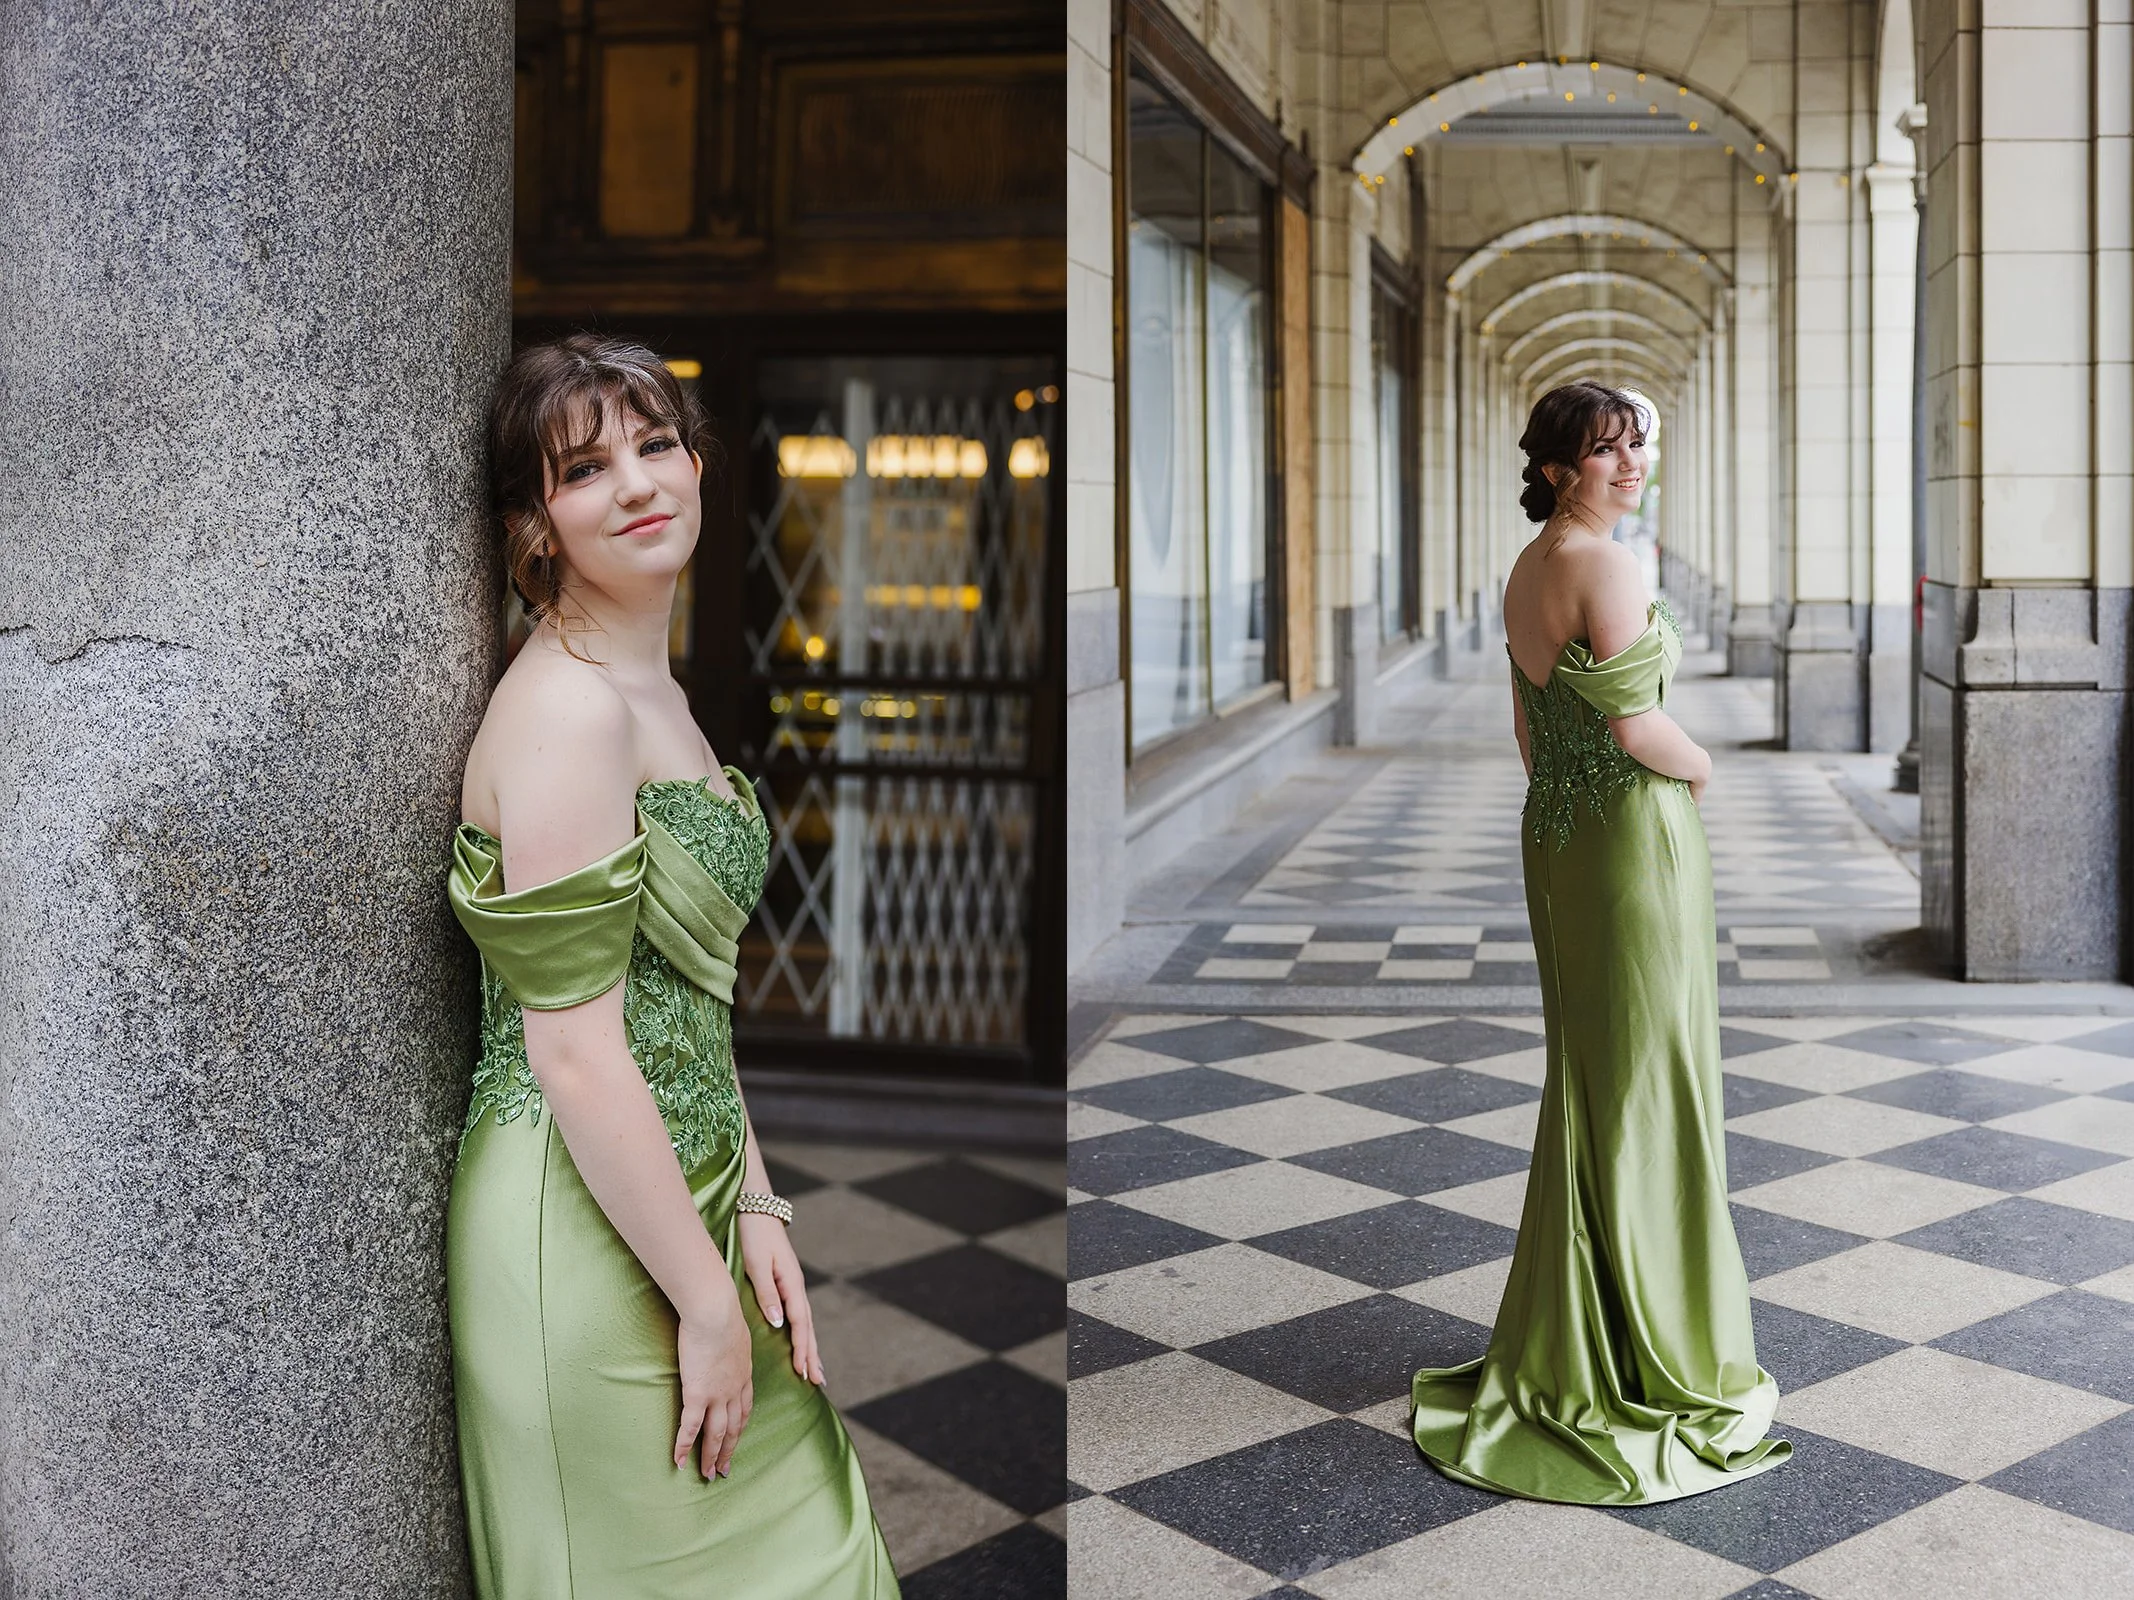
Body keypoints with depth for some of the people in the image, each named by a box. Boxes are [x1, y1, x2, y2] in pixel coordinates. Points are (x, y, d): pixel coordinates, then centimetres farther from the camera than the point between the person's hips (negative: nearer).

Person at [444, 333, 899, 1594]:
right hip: (587, 1231, -9)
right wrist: (708, 1302, -16)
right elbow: (574, 1050, -21)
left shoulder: (655, 691, 10)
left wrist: (756, 1208, 7)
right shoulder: (565, 706, -19)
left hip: (678, 1198, 9)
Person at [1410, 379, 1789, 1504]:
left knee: (1584, 1082, 16)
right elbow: (1636, 722, -22)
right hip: (1635, 833, -9)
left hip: (1553, 833, 9)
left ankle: (1562, 1346, 26)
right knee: (1649, 1085, 1)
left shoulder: (1525, 572, 11)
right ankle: (1658, 1359, 12)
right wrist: (1700, 766, -3)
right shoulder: (1603, 565, -17)